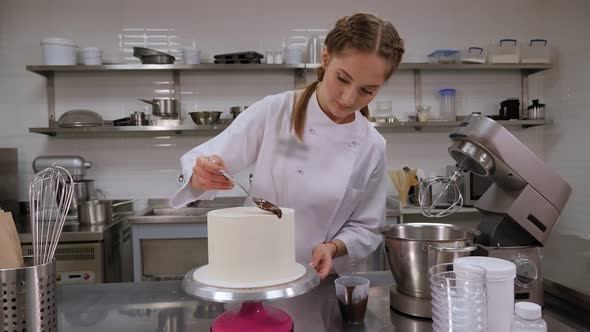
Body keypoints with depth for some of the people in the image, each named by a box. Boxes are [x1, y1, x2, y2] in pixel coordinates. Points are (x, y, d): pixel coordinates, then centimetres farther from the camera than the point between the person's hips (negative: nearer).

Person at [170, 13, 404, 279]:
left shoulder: (372, 147, -7)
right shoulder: (273, 112, -13)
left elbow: (366, 228, 2)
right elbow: (200, 162, -6)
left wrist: (334, 247, -16)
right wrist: (202, 176, -26)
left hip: (316, 281, 0)